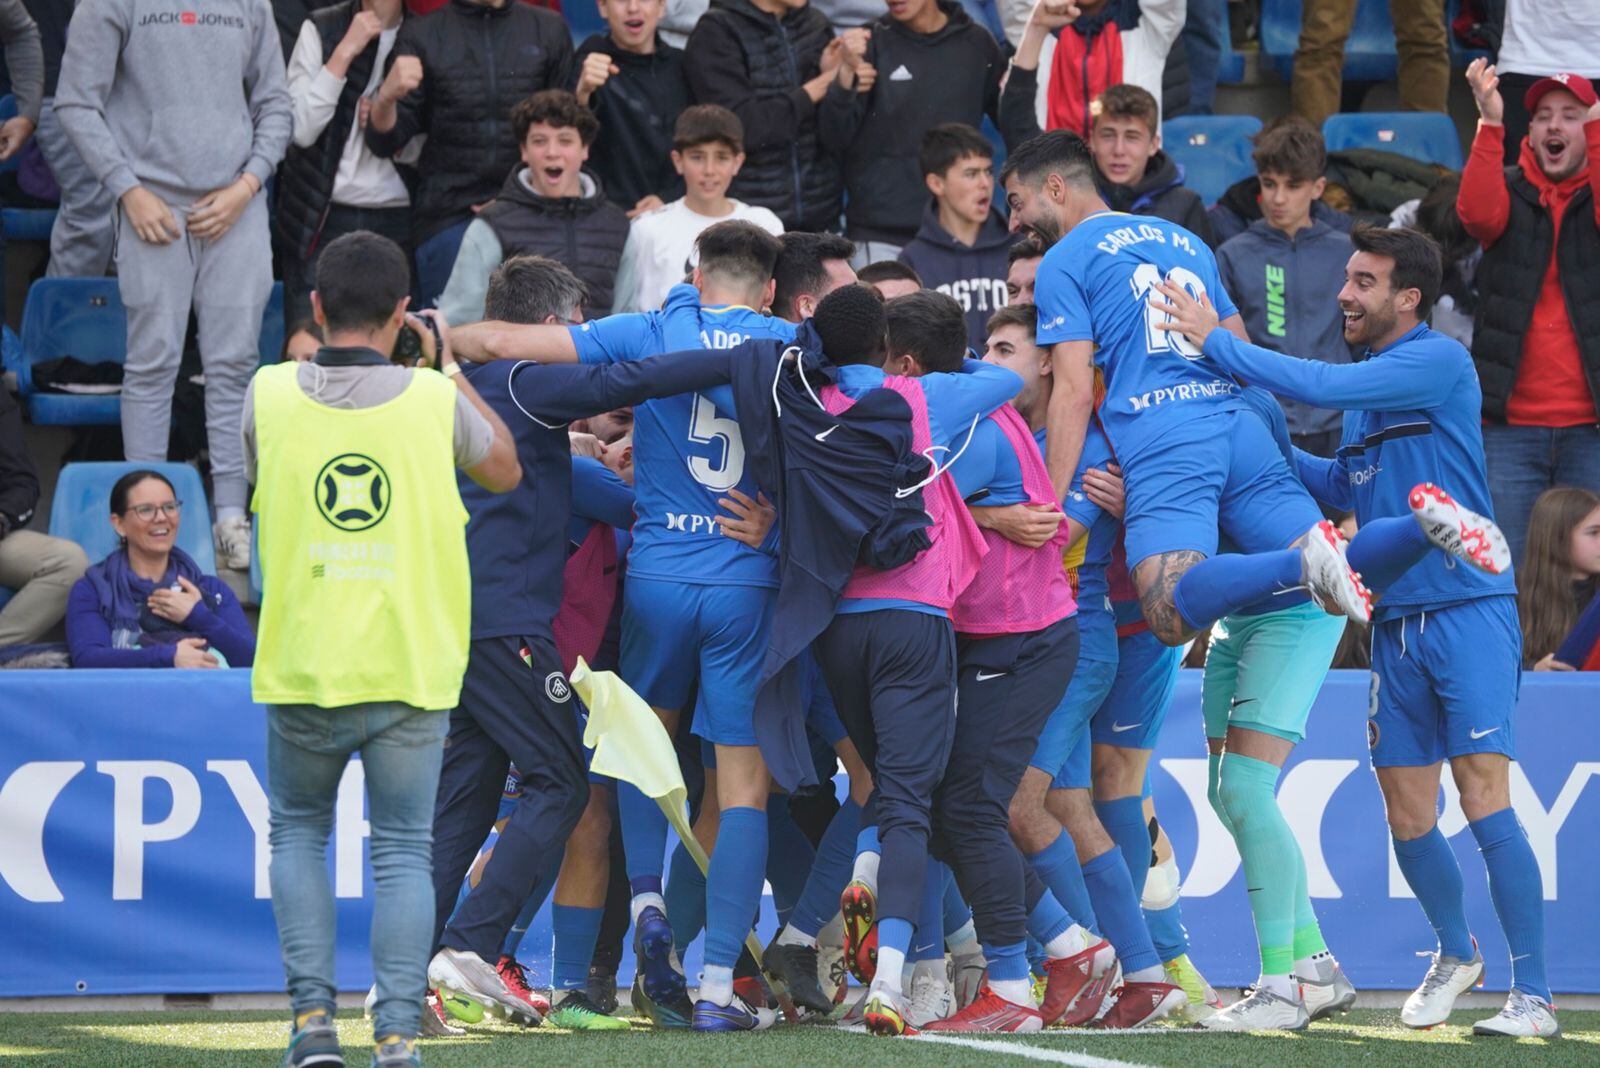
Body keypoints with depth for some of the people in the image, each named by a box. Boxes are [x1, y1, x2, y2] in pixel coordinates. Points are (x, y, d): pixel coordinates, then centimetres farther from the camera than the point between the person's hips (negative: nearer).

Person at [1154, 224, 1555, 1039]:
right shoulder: (1368, 384, 15)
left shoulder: (1440, 362, -11)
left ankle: (1532, 996, -10)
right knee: (1408, 818, 9)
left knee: (1483, 796, -13)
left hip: (1468, 612, -8)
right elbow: (1347, 490, 23)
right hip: (1396, 625, 8)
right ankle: (1456, 956, 31)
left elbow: (1322, 387, -20)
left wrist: (1216, 344, -13)